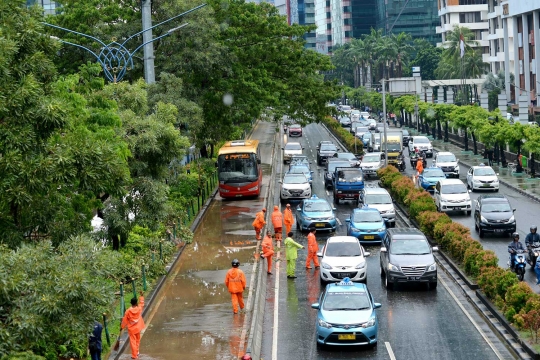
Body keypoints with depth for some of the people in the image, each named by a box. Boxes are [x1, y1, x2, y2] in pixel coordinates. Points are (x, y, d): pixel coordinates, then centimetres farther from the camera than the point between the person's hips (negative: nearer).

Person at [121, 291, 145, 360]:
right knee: (137, 340, 21)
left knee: (133, 341, 2)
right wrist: (141, 296, 21)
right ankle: (136, 352, 32)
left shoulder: (128, 311, -17)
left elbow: (124, 320, -8)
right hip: (138, 328, 3)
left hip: (131, 329, -3)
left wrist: (122, 327, 6)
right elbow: (141, 303, 10)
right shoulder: (139, 309, -12)